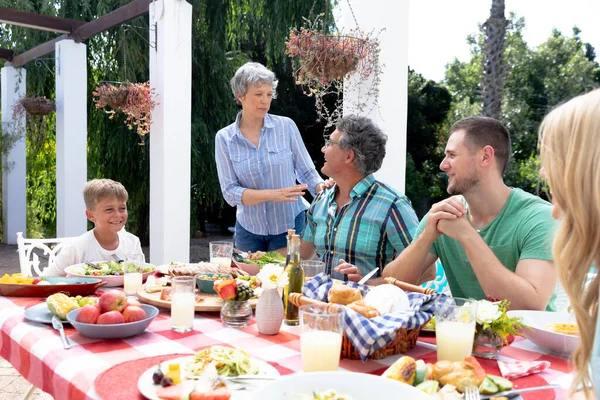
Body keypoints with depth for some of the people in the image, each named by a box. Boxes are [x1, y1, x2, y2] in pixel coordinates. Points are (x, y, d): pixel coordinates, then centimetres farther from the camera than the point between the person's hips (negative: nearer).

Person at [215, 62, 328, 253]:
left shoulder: (286, 126, -6)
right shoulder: (224, 138, -4)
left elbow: (307, 173, -2)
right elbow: (230, 191, -9)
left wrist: (324, 190, -23)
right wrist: (272, 194, -22)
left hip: (289, 224, -1)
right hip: (249, 228, 1)